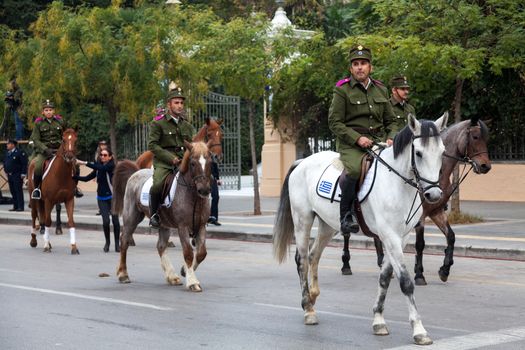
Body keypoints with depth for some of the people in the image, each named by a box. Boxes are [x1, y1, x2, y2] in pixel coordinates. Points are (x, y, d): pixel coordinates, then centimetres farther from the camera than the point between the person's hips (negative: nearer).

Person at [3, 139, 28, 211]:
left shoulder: (20, 153, -10)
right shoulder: (7, 153, 13)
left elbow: (24, 164, -12)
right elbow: (5, 163, 22)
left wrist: (23, 174, -16)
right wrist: (6, 171, 12)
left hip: (17, 175, -7)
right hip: (10, 175, 7)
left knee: (18, 191, -4)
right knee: (12, 191, 9)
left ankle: (20, 207, -1)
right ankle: (15, 206, 14)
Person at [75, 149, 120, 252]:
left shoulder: (111, 166, -8)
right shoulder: (98, 168, 8)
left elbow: (101, 168, -26)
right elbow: (87, 178, 9)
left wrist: (84, 163, -28)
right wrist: (74, 176, -4)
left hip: (112, 196, -3)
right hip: (102, 198, 4)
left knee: (115, 220, -1)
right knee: (105, 221, -6)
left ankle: (117, 243, 13)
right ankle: (107, 242, 14)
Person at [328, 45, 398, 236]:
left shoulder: (381, 90, 16)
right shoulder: (342, 90, 0)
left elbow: (390, 121, 21)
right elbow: (334, 122, -5)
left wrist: (391, 138, -1)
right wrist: (357, 138, -17)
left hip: (379, 141, 5)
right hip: (351, 143, -5)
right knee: (354, 170, -35)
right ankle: (346, 215, -18)